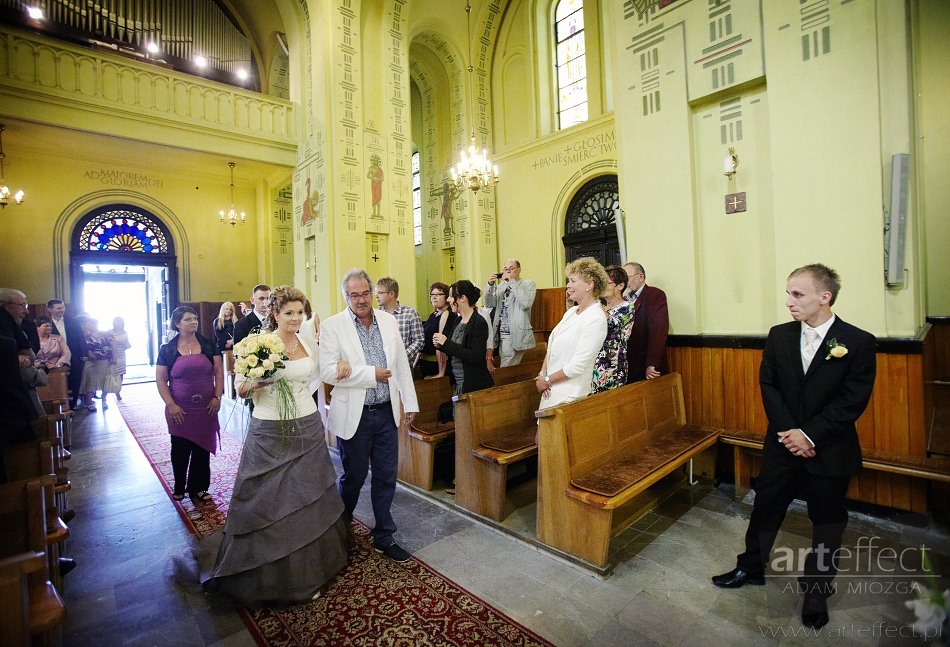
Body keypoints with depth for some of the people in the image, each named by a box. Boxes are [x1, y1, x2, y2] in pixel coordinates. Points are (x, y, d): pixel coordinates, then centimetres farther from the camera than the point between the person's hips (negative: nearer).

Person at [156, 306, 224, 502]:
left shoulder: (208, 345, 1)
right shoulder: (167, 349, -2)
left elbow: (219, 371, 0)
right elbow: (160, 380, -2)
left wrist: (217, 397, -9)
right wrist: (171, 405, -11)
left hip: (206, 408, 1)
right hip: (180, 409, -1)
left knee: (202, 448, 10)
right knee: (180, 450, 13)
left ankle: (197, 488, 28)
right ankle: (179, 487, 34)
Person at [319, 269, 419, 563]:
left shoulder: (388, 320, 3)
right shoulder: (332, 326, -9)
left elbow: (402, 364, 7)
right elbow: (328, 371, -18)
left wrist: (410, 402, 7)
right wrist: (371, 373, -20)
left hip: (386, 413, 4)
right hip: (354, 416, -3)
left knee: (386, 477, 12)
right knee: (353, 477, 14)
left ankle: (384, 537, 32)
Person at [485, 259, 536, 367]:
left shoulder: (528, 284, 0)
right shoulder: (501, 286, 16)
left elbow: (526, 303, -19)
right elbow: (490, 304, 6)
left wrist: (512, 282, -17)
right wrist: (490, 285, -9)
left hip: (515, 335, -5)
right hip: (500, 333, 5)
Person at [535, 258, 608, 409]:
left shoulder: (595, 319, -19)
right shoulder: (571, 312, 7)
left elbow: (577, 366, -21)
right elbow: (551, 346, 9)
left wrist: (547, 380, -11)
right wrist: (542, 374, -4)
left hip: (569, 395, -7)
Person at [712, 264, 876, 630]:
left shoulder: (858, 342, -11)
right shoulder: (779, 336, -3)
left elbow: (853, 401, -14)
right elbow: (768, 385, -2)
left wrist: (809, 434, -19)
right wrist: (788, 432, -13)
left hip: (830, 451, -2)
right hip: (782, 446, 2)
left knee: (827, 522, 15)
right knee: (765, 508, 14)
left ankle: (816, 590, 36)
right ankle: (750, 568, 35)